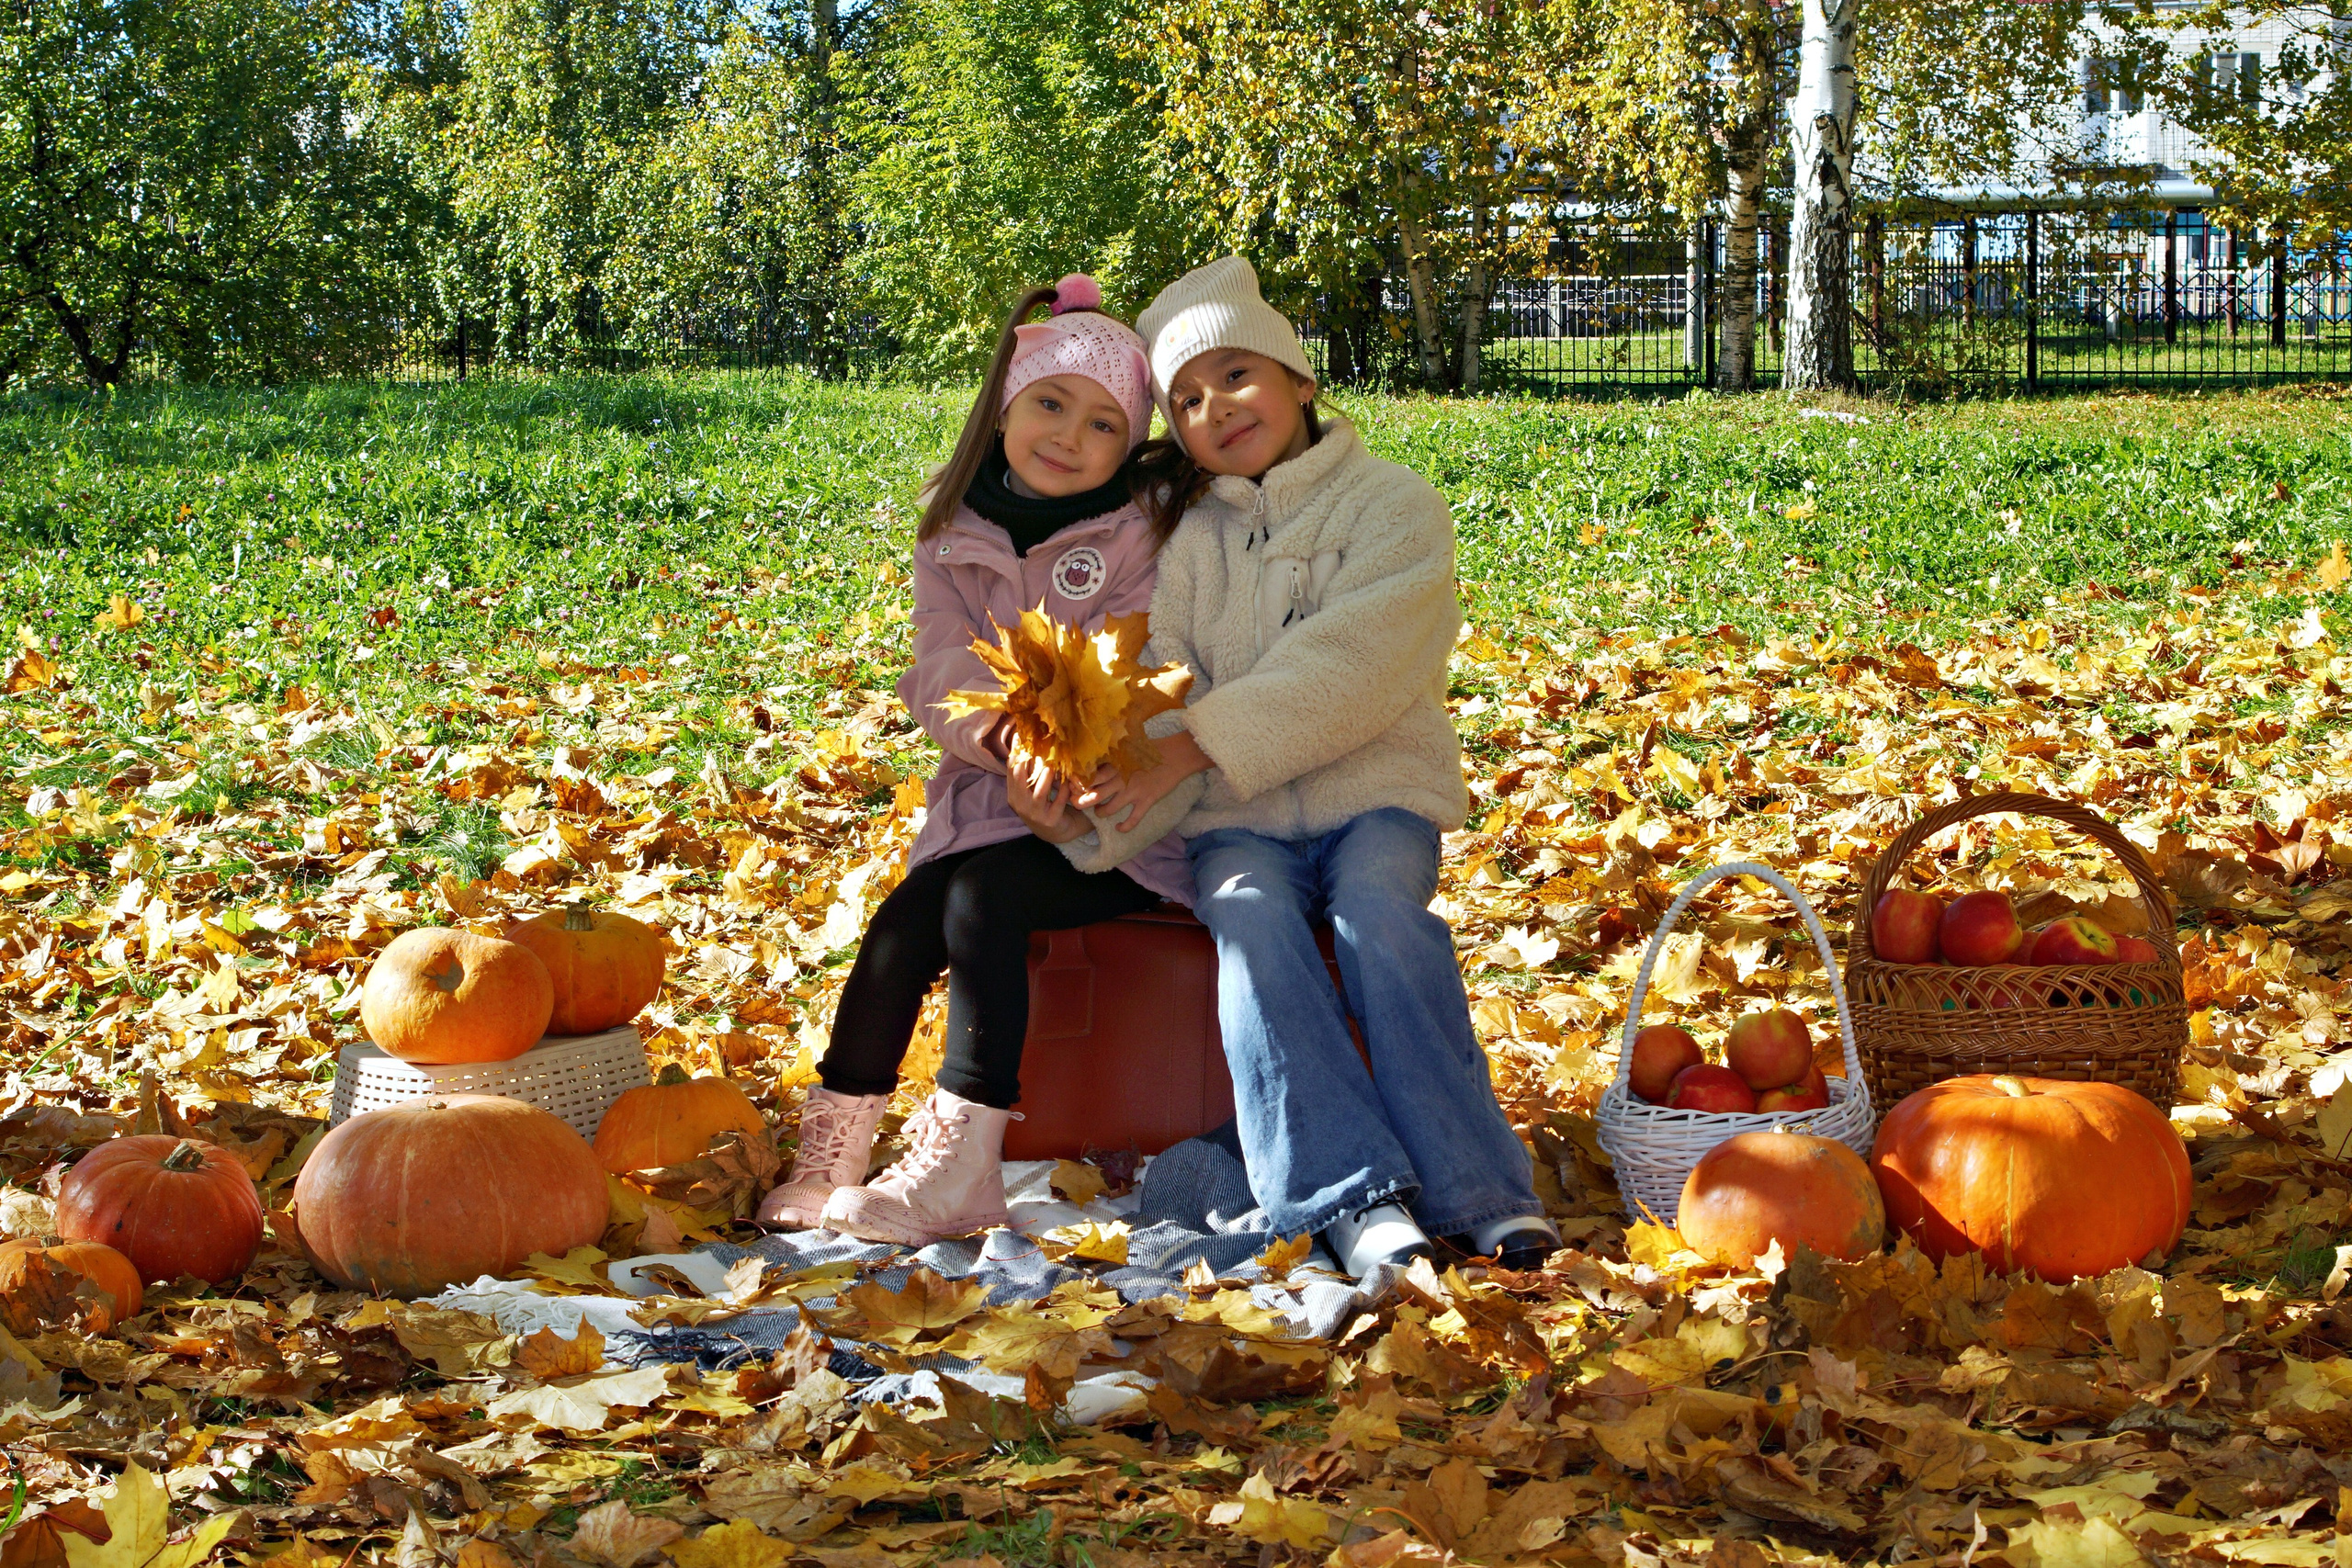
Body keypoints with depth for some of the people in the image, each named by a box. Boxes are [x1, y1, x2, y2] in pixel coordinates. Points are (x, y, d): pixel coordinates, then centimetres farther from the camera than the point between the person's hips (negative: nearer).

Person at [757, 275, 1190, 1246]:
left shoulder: (1141, 539, -2)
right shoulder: (953, 536, 9)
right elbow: (944, 673, -3)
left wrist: (1065, 777, -30)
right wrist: (1006, 733, -26)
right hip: (985, 800, 4)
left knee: (980, 898, -28)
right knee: (903, 922, -21)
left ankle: (955, 1164, -27)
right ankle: (829, 1157, -17)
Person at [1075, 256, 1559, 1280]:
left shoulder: (1394, 504, 2)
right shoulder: (1184, 536, 15)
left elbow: (1343, 671, -13)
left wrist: (1194, 745, -22)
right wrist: (1106, 778, -24)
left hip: (1373, 789, -2)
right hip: (1235, 818, 2)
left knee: (1379, 915, -32)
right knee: (1253, 925, -30)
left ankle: (1480, 1193, -30)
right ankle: (1359, 1199, -37)